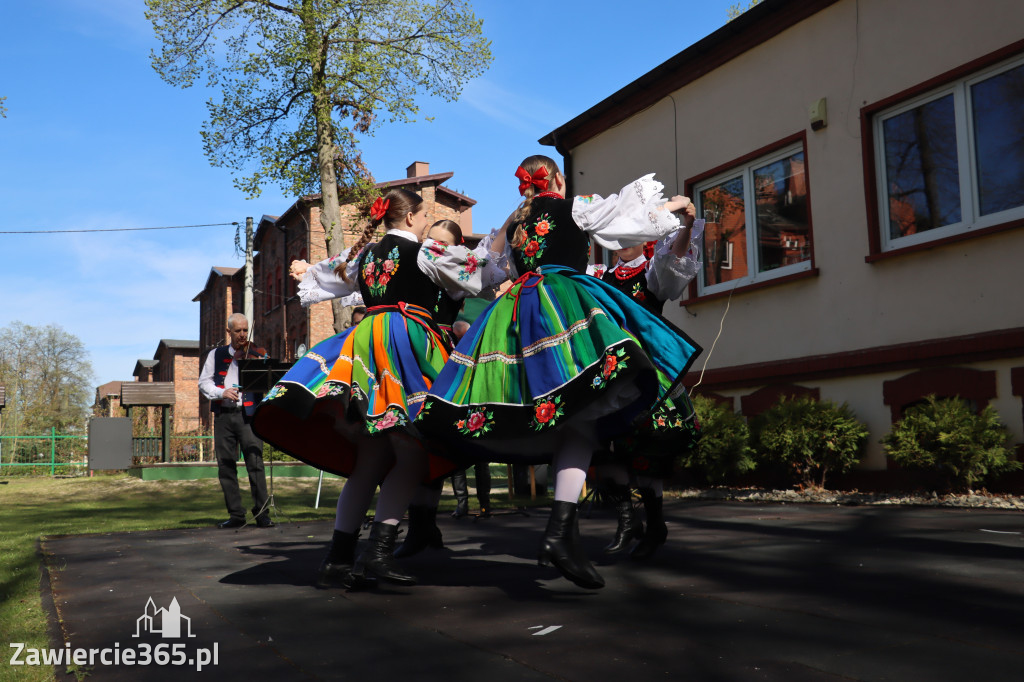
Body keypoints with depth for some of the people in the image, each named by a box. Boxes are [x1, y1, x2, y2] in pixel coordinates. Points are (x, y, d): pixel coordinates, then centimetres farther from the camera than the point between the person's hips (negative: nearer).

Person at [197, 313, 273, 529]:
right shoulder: (216, 355, 15)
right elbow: (204, 382, 9)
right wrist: (221, 392, -9)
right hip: (223, 415, 3)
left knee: (255, 463, -10)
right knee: (226, 466, 3)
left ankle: (262, 513, -5)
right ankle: (236, 515, 12)